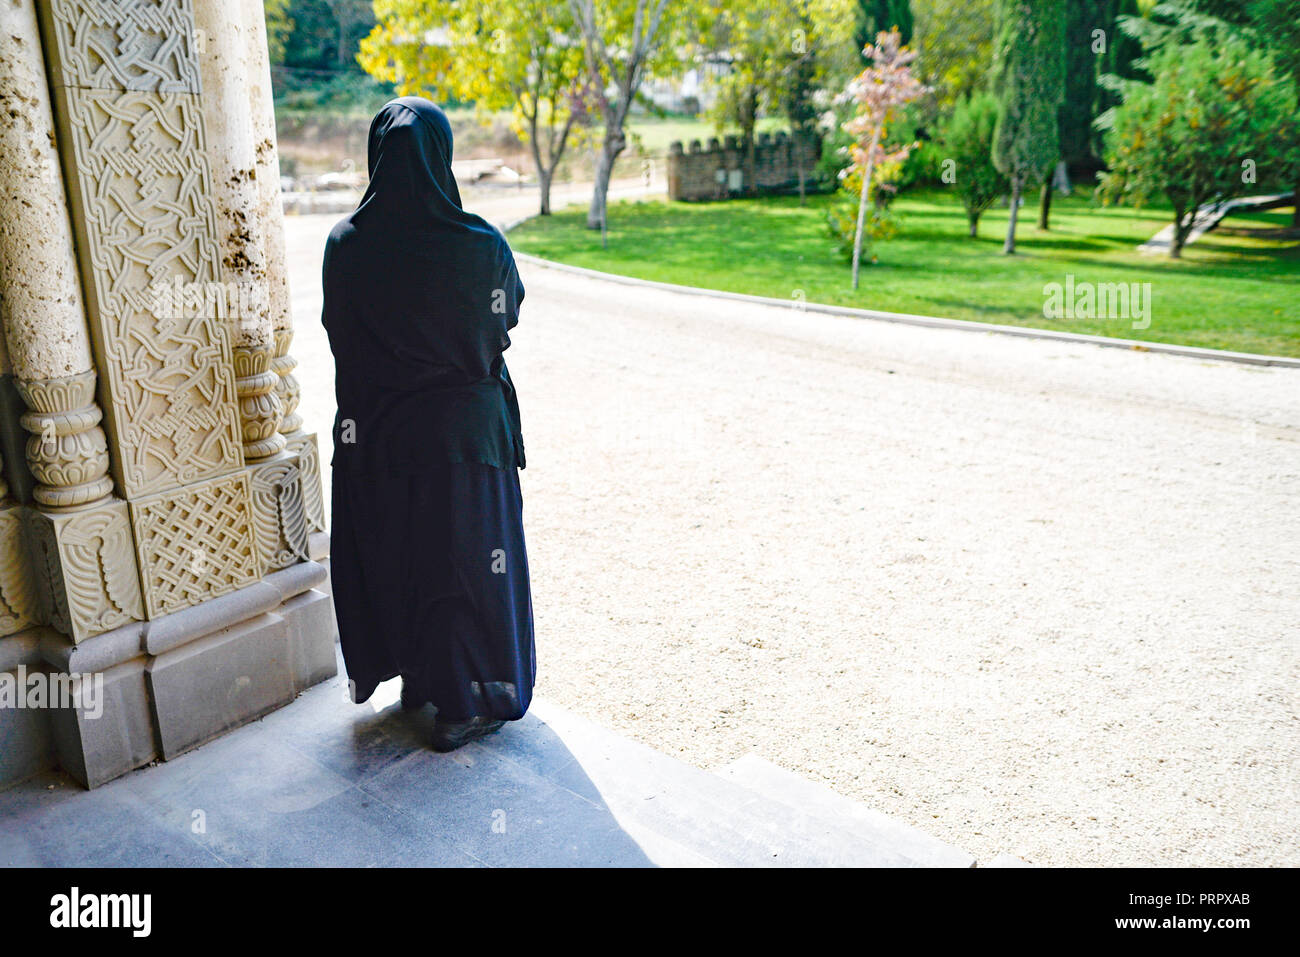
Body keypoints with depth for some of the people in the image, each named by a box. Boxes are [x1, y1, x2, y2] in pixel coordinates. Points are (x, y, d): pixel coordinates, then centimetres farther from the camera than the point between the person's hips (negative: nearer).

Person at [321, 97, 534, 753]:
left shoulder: (345, 246, -9)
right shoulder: (478, 246, -17)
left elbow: (340, 331, 4)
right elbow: (509, 313, 0)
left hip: (374, 430, 3)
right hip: (463, 426, -3)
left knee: (388, 551, 19)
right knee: (465, 557, 9)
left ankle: (414, 674, 36)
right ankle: (470, 701, 19)